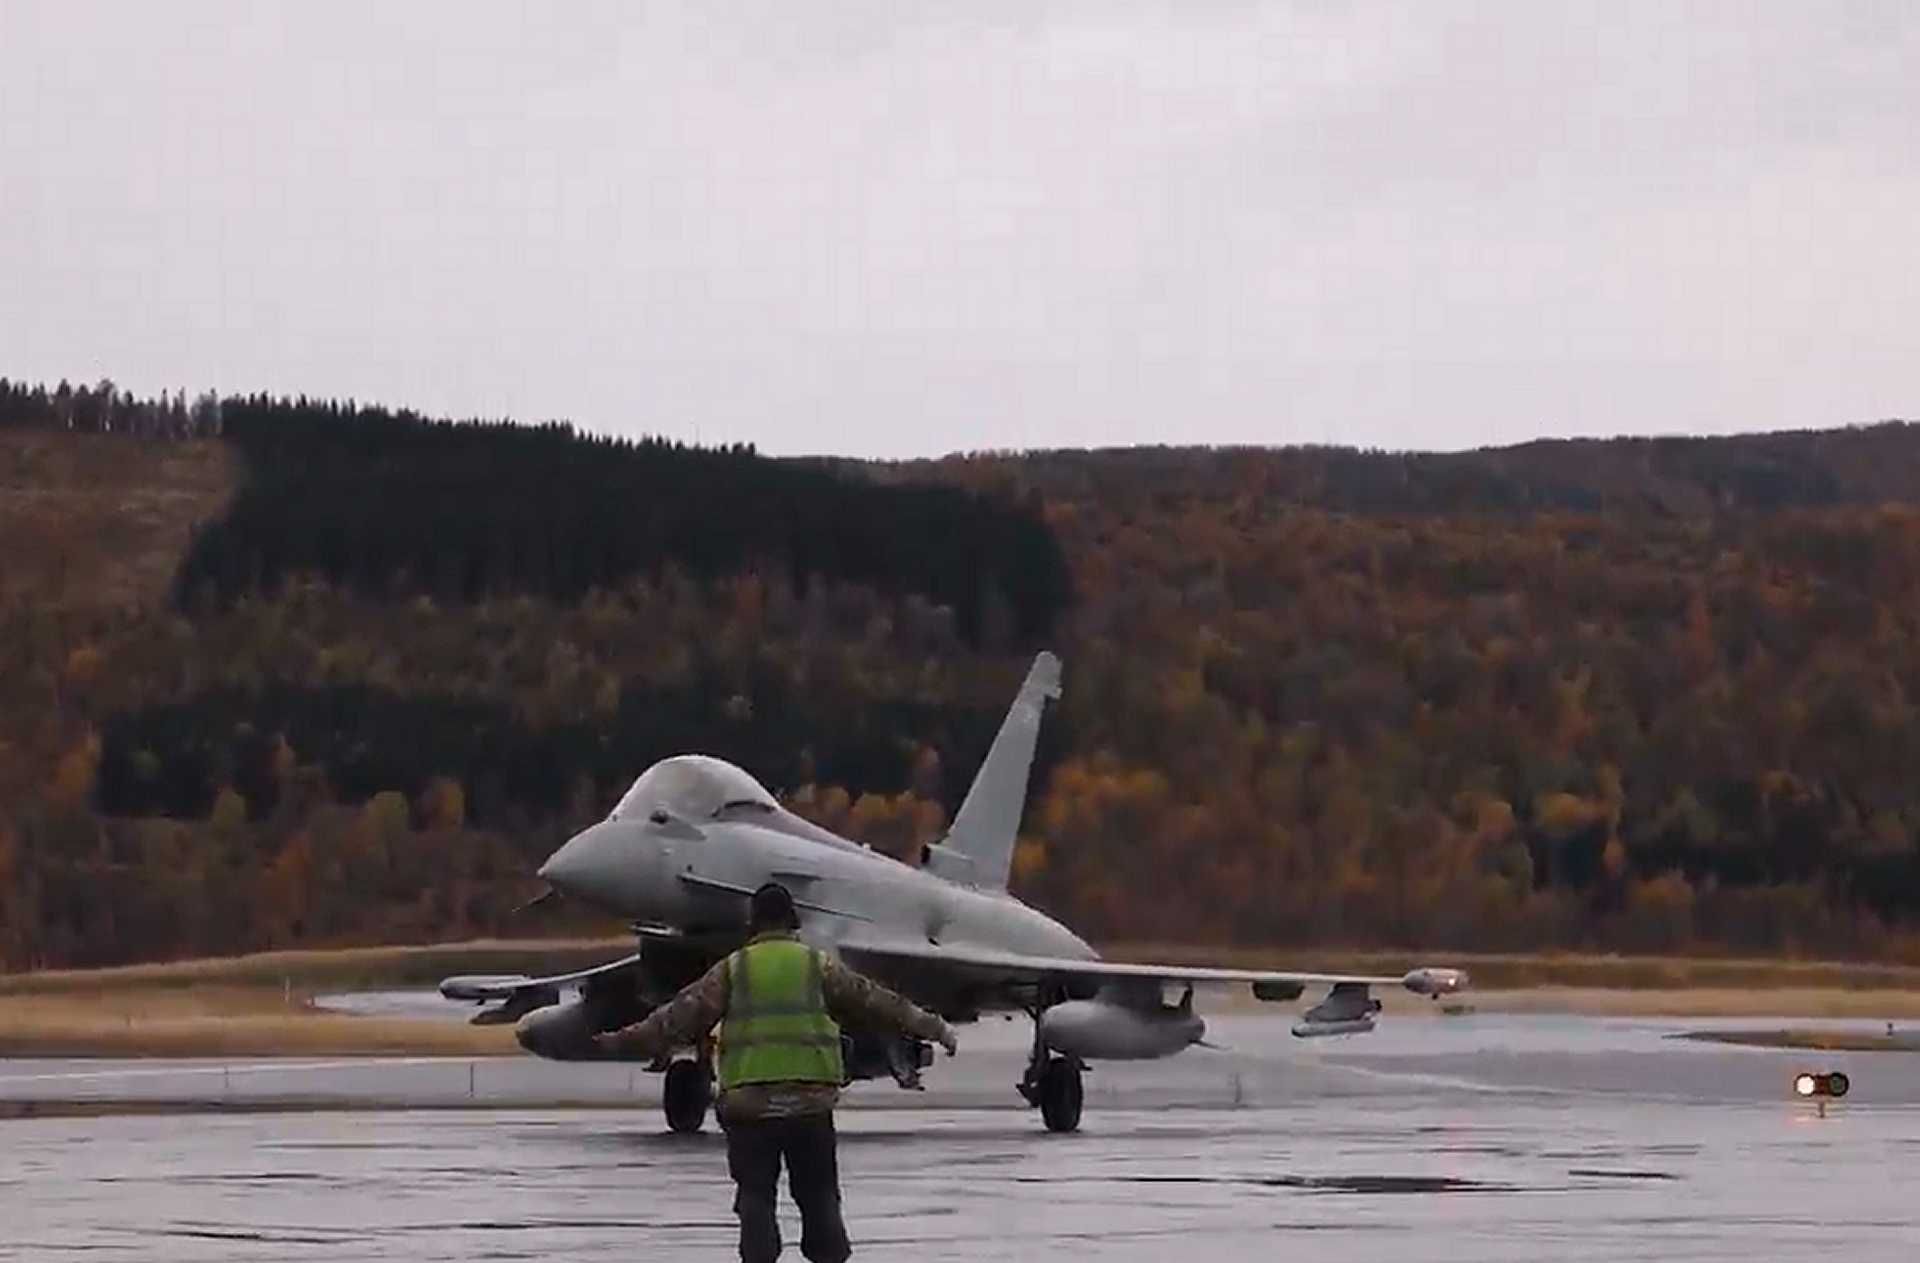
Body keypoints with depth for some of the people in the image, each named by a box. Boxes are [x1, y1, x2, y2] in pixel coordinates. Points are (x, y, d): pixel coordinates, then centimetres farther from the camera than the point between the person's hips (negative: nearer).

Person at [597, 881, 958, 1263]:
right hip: (811, 1102, 1)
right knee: (818, 1194, 10)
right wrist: (932, 1028, 17)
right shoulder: (819, 966, 7)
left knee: (755, 1194, 4)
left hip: (747, 1101, -1)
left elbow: (683, 1014, 3)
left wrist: (629, 1040, 10)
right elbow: (873, 1000, 10)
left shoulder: (733, 970, 4)